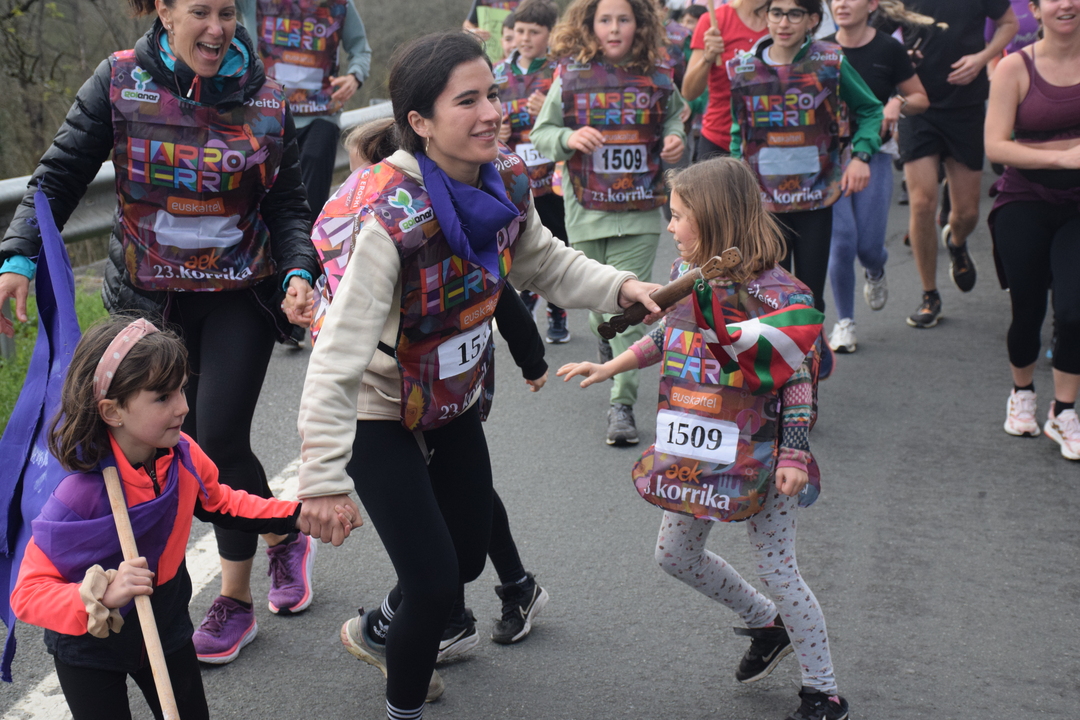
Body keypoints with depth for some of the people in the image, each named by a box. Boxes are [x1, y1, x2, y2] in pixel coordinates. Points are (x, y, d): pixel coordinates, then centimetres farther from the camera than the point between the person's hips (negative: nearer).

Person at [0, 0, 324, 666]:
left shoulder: (265, 98, -5)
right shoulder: (121, 82, -7)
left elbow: (288, 204, -1)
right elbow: (60, 176, -7)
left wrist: (299, 273, -20)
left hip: (240, 297, -2)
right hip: (152, 301, 2)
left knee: (220, 442, -9)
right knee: (184, 443, 9)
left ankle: (235, 599, 11)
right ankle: (285, 533, 34)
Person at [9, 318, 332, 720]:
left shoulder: (183, 456, -17)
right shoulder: (79, 497, -34)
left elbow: (217, 503, 6)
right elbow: (27, 595, -30)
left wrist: (296, 516, -3)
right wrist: (101, 597, -46)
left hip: (167, 626, 5)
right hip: (90, 650, -5)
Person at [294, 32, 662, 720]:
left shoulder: (506, 184, -12)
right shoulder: (394, 218, -33)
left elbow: (546, 264, 5)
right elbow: (339, 353, -36)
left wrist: (621, 287, -14)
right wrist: (324, 478, -39)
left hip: (457, 398, 7)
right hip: (380, 413, -7)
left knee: (469, 555, 21)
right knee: (433, 580, -7)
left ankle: (379, 633, 54)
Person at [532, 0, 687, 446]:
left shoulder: (656, 76, 1)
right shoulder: (571, 75, -2)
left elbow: (673, 115, 19)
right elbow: (541, 132, 3)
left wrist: (674, 139, -3)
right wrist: (568, 138, -18)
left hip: (640, 212, -1)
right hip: (586, 209, 1)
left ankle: (622, 404, -4)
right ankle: (607, 344, 50)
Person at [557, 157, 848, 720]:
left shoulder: (767, 290, -21)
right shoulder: (684, 275, 1)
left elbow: (798, 376, -18)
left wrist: (794, 455, -21)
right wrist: (610, 366, 12)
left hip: (754, 456, -8)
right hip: (694, 453, 8)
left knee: (776, 569, 0)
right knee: (675, 555, 18)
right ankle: (766, 626, 40)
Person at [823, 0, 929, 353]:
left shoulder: (888, 50, -3)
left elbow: (921, 99, 6)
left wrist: (898, 103, -15)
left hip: (874, 155, 0)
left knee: (868, 245, -3)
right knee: (842, 241, -9)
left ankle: (876, 273, 37)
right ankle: (844, 321, 10)